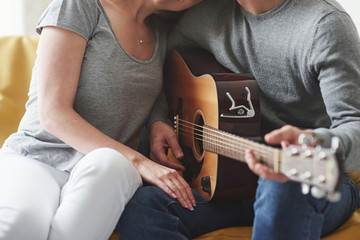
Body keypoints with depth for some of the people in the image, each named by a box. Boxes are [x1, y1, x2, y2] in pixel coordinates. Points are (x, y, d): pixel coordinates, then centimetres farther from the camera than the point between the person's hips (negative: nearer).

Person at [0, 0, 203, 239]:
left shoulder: (160, 30, 14)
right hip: (36, 157, -4)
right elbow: (52, 113, -15)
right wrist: (138, 162, -24)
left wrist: (159, 124, -1)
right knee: (21, 220, -41)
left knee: (109, 164, -36)